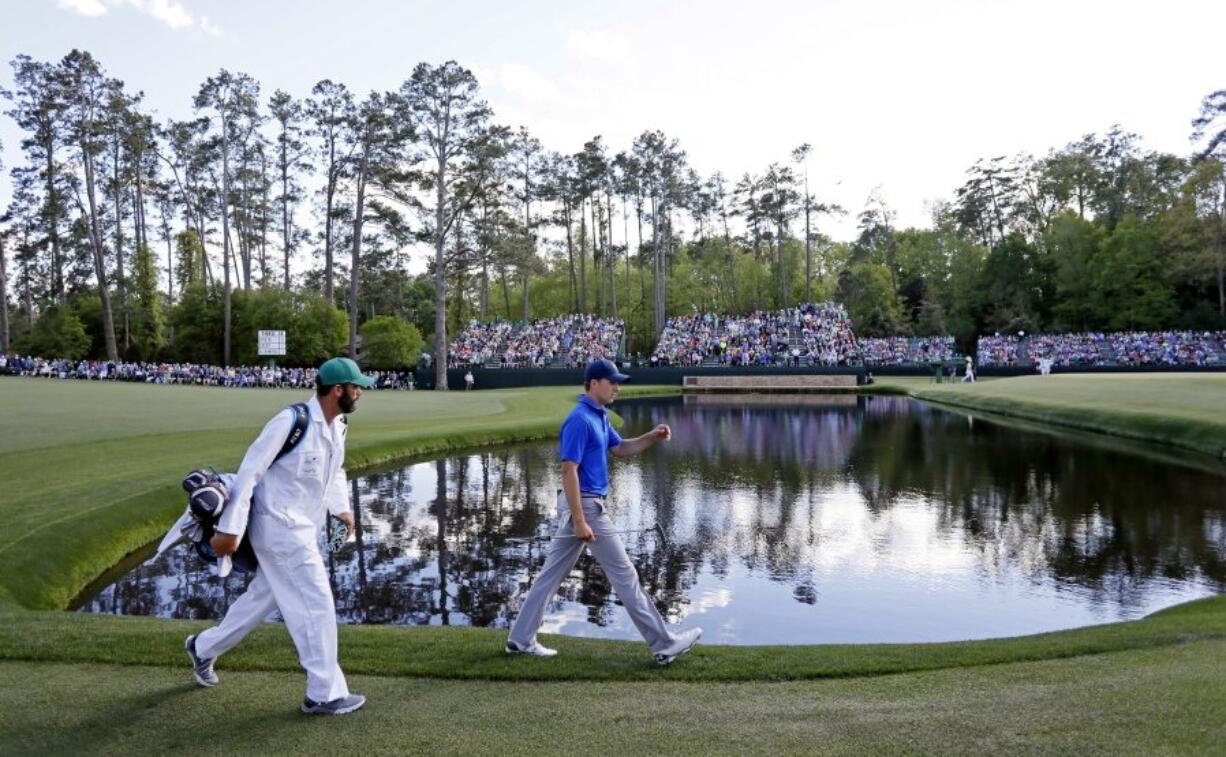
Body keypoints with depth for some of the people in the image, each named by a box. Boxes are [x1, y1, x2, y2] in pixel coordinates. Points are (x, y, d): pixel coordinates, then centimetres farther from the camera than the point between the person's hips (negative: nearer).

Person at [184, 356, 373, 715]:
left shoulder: (338, 425, 4)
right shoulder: (290, 421, -21)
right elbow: (249, 471, -19)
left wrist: (341, 508, 9)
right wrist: (230, 528, -19)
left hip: (300, 527, 9)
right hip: (280, 527, -9)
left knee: (264, 596, 22)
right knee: (317, 604, -5)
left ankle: (203, 647, 43)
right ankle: (325, 694, 6)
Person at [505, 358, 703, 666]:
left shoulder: (599, 416, 13)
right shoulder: (580, 419, -18)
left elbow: (620, 449, 20)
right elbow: (569, 471, -22)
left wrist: (652, 437, 2)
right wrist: (580, 521, -24)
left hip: (585, 505, 10)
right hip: (584, 505, -10)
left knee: (552, 573, 13)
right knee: (624, 574, -4)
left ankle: (521, 639, 20)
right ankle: (664, 644, 4)